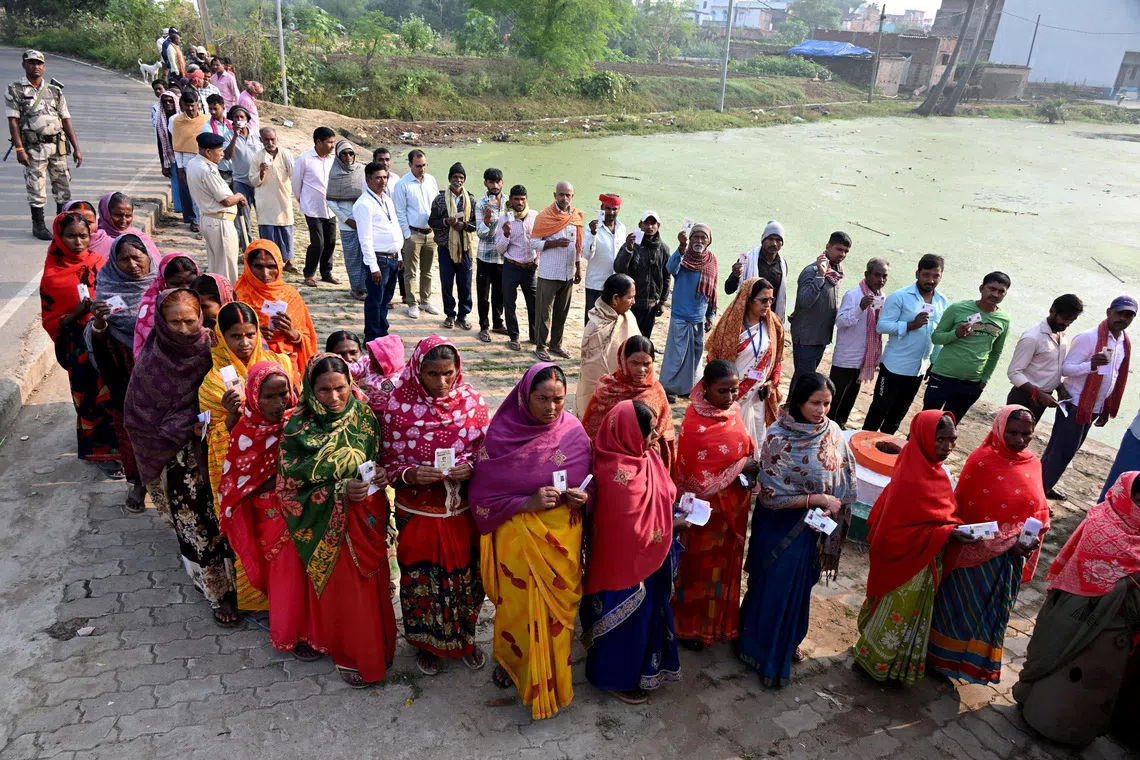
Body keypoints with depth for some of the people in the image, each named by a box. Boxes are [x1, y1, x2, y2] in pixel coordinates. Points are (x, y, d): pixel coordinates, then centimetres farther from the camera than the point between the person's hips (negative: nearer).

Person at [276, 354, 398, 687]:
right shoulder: (298, 430, -15)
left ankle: (378, 646, 39)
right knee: (343, 592, 11)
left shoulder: (364, 417, -4)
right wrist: (339, 491, -23)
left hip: (369, 517, 3)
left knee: (374, 586, 17)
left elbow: (382, 460, 10)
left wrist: (383, 475, -13)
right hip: (330, 525, -3)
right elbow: (291, 488, -12)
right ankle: (349, 655, 33)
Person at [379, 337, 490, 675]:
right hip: (418, 511, -1)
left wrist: (470, 468, -20)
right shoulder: (398, 406, -12)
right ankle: (426, 642, 38)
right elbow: (389, 462, -5)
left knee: (465, 573, 17)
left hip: (462, 509, 2)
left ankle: (464, 636, 41)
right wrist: (411, 474, -24)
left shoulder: (472, 401, -8)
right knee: (421, 577, 14)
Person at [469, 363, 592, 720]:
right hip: (517, 536, -2)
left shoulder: (573, 431, -6)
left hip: (562, 536, 2)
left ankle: (553, 673, 39)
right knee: (518, 604, 12)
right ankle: (510, 661, 42)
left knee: (558, 603, 14)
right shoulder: (502, 432, -13)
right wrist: (528, 502, -22)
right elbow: (483, 495, -11)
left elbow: (587, 483, 7)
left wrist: (580, 496, -16)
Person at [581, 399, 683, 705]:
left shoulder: (644, 457, -3)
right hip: (626, 560, -9)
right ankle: (617, 678, 34)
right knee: (627, 619, 11)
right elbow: (629, 529, -28)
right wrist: (673, 524, -16)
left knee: (648, 613, 25)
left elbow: (662, 495, 13)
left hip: (649, 557, 9)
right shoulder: (617, 474, -32)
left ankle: (644, 668, 47)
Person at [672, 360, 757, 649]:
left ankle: (719, 620, 45)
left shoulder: (732, 409, -5)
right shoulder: (695, 425, -28)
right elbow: (699, 482, -26)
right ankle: (690, 626, 35)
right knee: (699, 567, 13)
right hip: (706, 508, -7)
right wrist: (742, 467, -22)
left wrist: (755, 460, -8)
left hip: (733, 504, 7)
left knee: (725, 563, 24)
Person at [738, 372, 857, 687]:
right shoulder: (779, 437, -24)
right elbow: (771, 495, -23)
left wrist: (834, 508, -10)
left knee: (800, 586, 23)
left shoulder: (833, 432, -8)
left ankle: (788, 642, 47)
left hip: (813, 528, 5)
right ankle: (762, 650, 34)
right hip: (780, 527, -5)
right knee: (773, 587, 12)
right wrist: (818, 499, -22)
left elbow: (845, 481, 4)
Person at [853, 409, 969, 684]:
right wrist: (946, 534, -28)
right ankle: (874, 661, 37)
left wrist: (952, 529, -1)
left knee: (911, 615, 26)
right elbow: (895, 531, -29)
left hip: (924, 561, 9)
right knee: (896, 614, 13)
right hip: (906, 563, -9)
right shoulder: (910, 480, -32)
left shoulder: (930, 470, -4)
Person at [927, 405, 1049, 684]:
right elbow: (968, 512, -17)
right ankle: (943, 659, 31)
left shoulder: (1033, 463, 0)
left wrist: (1034, 537, -11)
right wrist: (1006, 542, -22)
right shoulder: (982, 461, -18)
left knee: (991, 610, 21)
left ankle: (973, 660, 41)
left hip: (1011, 558, 6)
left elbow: (1039, 509, 8)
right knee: (961, 607, 11)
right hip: (978, 554, -5)